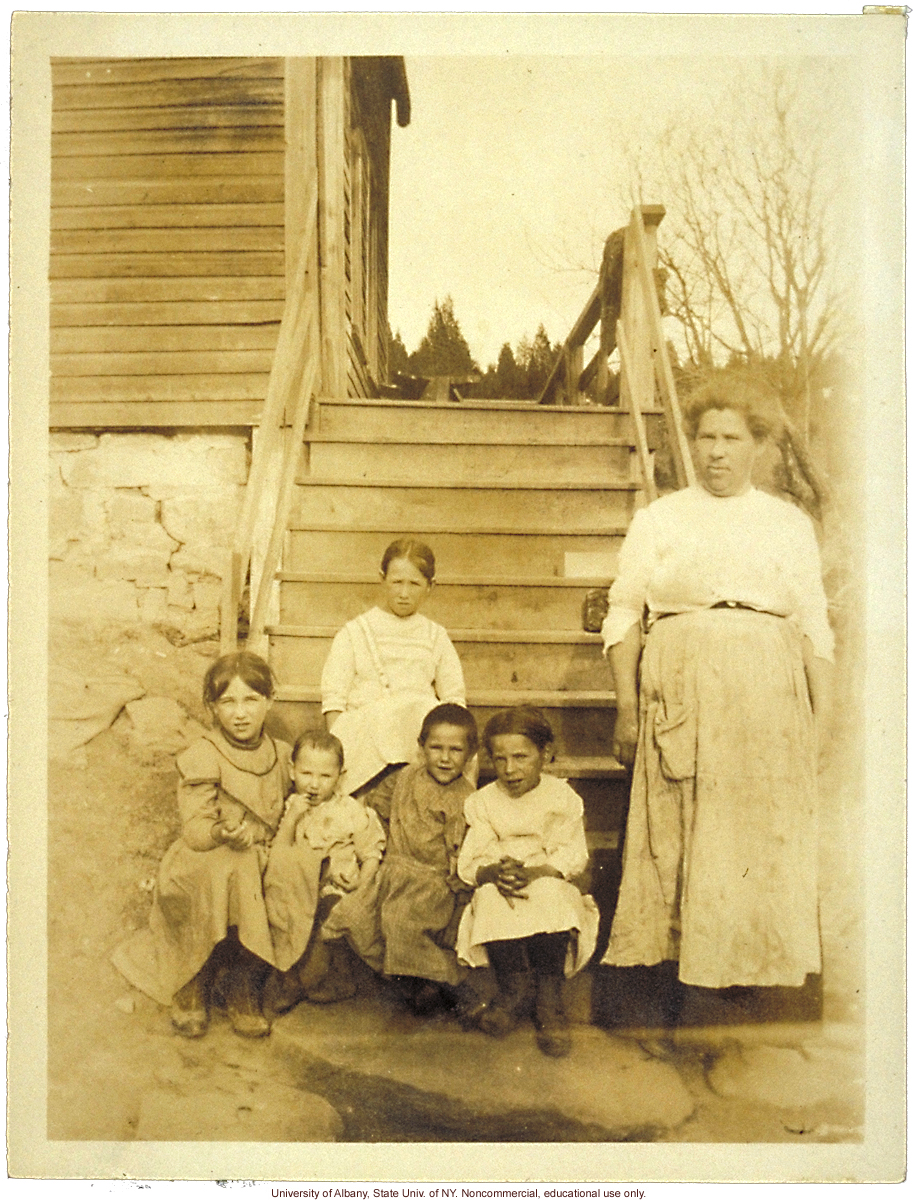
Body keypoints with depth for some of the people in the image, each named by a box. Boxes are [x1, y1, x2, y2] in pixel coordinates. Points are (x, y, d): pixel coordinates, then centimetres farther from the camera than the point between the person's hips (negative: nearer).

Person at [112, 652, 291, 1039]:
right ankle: (191, 990, -10)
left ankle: (241, 989, -1)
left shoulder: (280, 754, 8)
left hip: (262, 862, 4)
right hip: (205, 863, -4)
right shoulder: (201, 759, -8)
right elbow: (194, 829, -14)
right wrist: (222, 833, -36)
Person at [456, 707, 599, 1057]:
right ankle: (514, 986, -15)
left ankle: (549, 996, -18)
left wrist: (533, 872, -27)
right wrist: (494, 872, -26)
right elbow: (469, 863, -3)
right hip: (498, 892, 1)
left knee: (552, 893, -34)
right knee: (490, 895, -31)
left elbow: (574, 857, -9)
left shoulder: (561, 797, -1)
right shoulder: (483, 802, 4)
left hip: (550, 886, -1)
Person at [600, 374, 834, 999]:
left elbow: (815, 627, 11)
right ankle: (672, 956, 12)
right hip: (679, 689, -1)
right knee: (675, 829, -1)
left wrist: (822, 719, 3)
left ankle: (755, 967, 17)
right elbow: (623, 613, 6)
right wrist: (627, 706, -3)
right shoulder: (659, 518, 10)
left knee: (764, 837, 2)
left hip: (767, 693, 1)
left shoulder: (791, 523, 14)